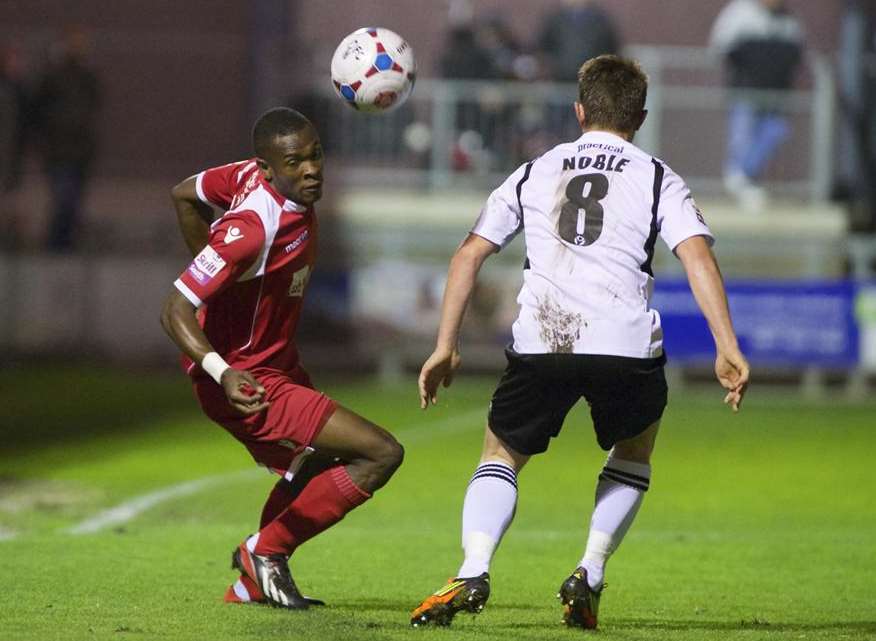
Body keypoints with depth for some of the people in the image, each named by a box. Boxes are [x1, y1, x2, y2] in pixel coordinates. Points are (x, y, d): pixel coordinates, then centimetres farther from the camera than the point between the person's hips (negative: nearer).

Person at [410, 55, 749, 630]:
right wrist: (728, 349, -8)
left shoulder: (534, 174, 20)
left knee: (501, 458, 19)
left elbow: (469, 255, 15)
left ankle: (473, 572, -7)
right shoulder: (658, 179, 13)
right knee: (633, 455, 27)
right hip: (626, 344, -1)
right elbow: (698, 256, -3)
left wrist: (446, 347, 17)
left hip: (540, 342, 1)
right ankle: (590, 574, 10)